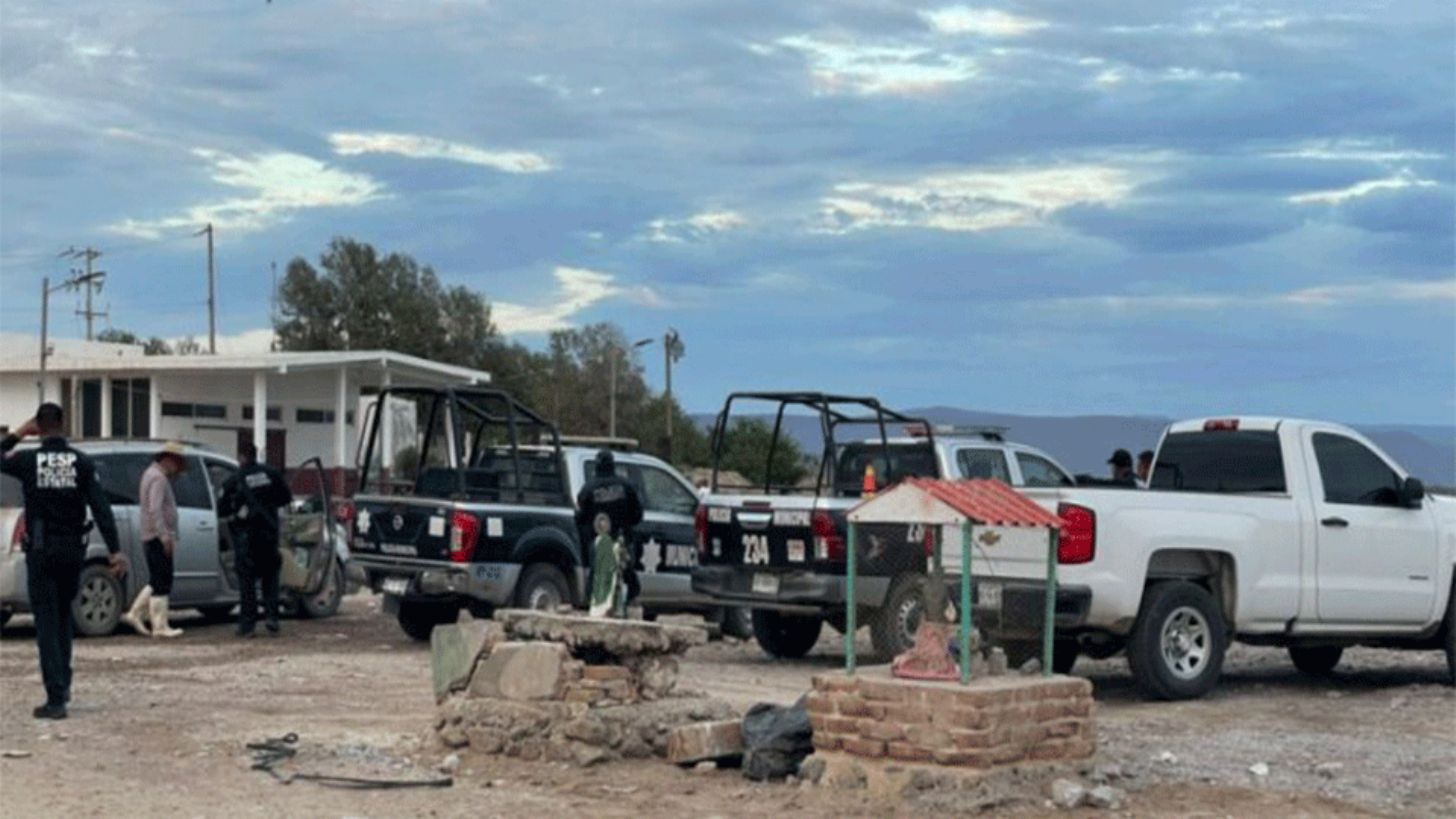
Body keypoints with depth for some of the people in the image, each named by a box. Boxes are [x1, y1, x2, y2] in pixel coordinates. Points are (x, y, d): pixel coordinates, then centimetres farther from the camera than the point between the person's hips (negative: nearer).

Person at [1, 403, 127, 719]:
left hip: (41, 551, -3)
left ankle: (56, 698, -7)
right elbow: (101, 508, -7)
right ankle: (62, 684, 24)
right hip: (72, 550, 3)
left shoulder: (28, 460, -7)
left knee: (47, 623, -1)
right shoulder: (81, 462, -2)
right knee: (63, 617, 21)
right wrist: (115, 550, -8)